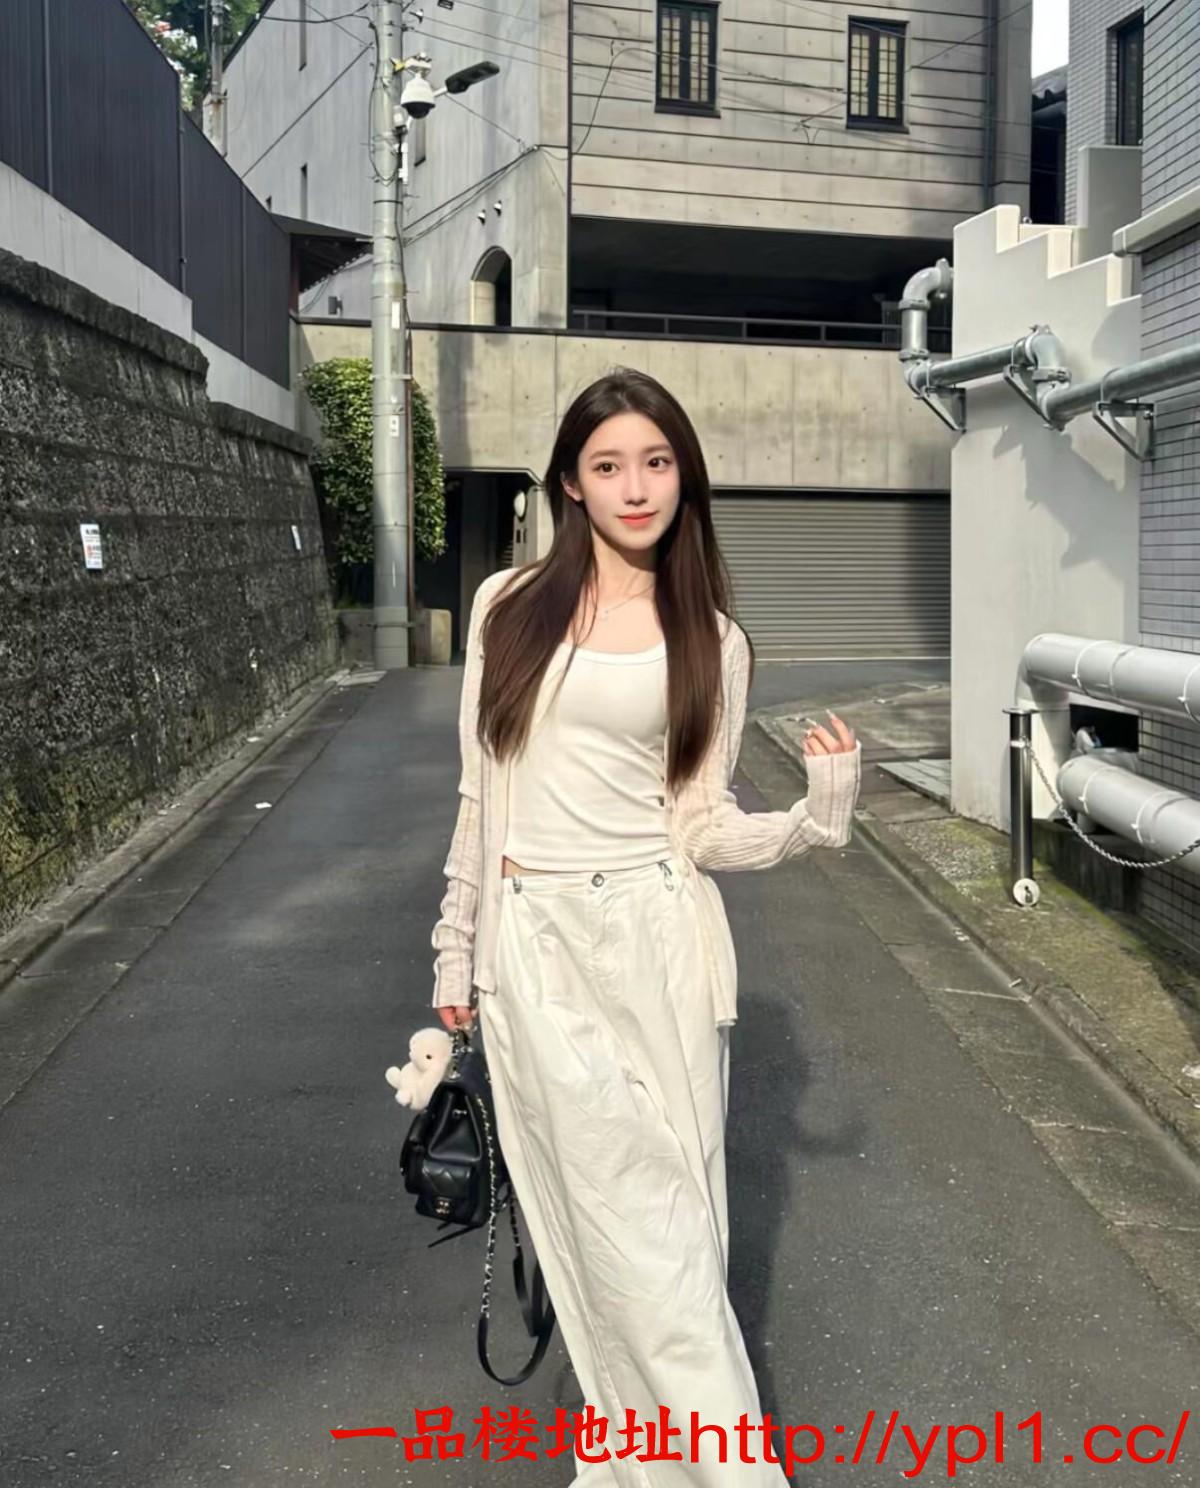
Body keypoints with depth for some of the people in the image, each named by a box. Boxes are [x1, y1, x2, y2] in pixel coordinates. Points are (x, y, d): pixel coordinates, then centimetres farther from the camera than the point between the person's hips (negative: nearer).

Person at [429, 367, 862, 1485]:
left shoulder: (711, 640, 3)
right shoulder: (509, 606, 4)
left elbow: (703, 825, 1)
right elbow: (480, 794, 8)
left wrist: (813, 819, -17)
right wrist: (455, 949, 10)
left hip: (651, 941, -1)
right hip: (531, 946, 1)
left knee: (663, 1220, 4)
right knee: (598, 1217, 7)